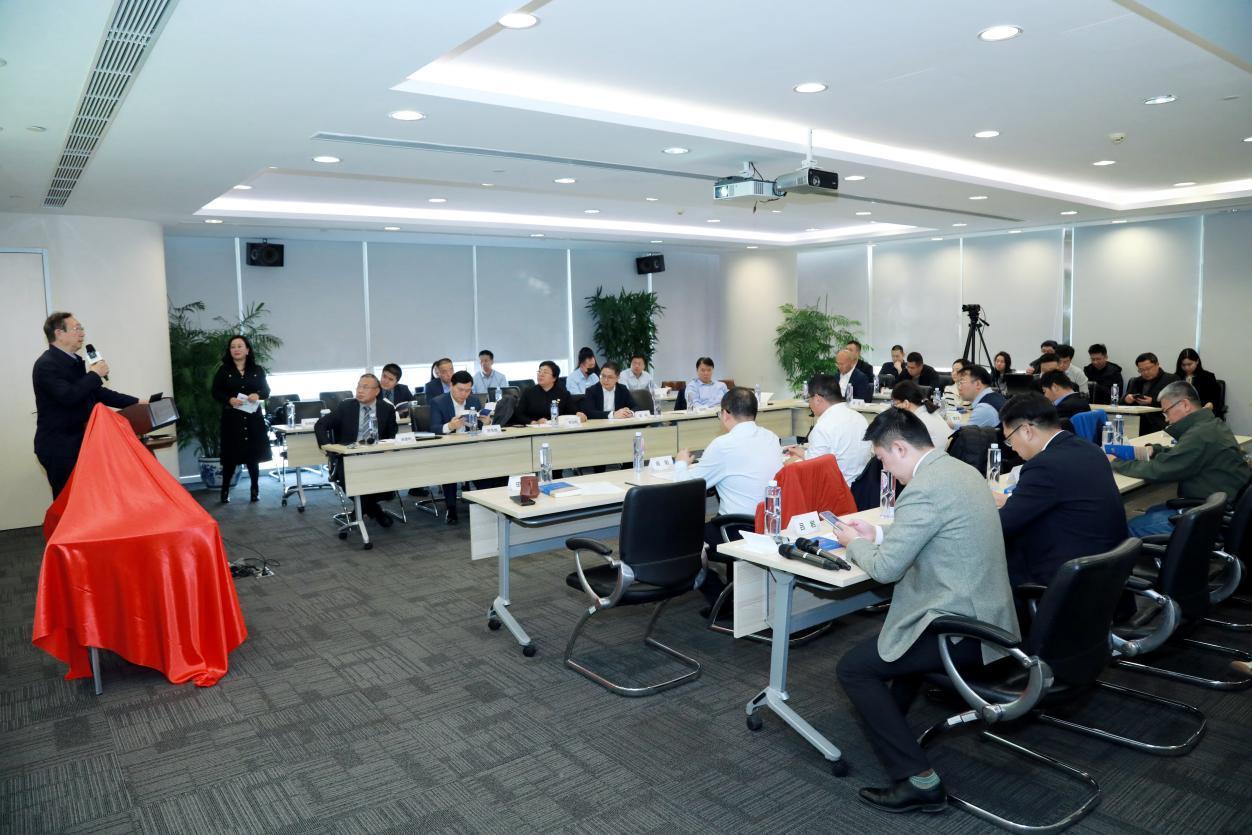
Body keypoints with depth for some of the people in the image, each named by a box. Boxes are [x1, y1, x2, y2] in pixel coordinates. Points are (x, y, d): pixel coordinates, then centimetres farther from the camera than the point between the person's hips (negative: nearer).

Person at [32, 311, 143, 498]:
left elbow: (97, 393, 20)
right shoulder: (46, 365, -14)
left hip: (78, 443, 9)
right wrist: (95, 374, -16)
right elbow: (68, 396, -28)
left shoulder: (75, 362, 14)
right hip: (59, 448, -9)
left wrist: (136, 402, 14)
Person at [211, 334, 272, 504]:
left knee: (253, 455, 5)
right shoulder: (223, 370, 2)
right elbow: (215, 392, 1)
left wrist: (258, 395, -14)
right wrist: (229, 400, -17)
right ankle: (225, 491, 10)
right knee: (231, 456, -2)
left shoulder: (257, 370, 8)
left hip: (253, 418, 2)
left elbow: (266, 390, 8)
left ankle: (255, 490, 15)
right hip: (232, 418, -1)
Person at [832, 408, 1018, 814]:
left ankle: (919, 780, -1)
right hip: (985, 614, 10)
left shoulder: (925, 488, -22)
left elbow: (886, 568, -18)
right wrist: (877, 533, 16)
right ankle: (890, 719, 45)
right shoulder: (961, 471, 9)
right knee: (895, 623, 33)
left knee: (852, 667, -2)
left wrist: (854, 543, 1)